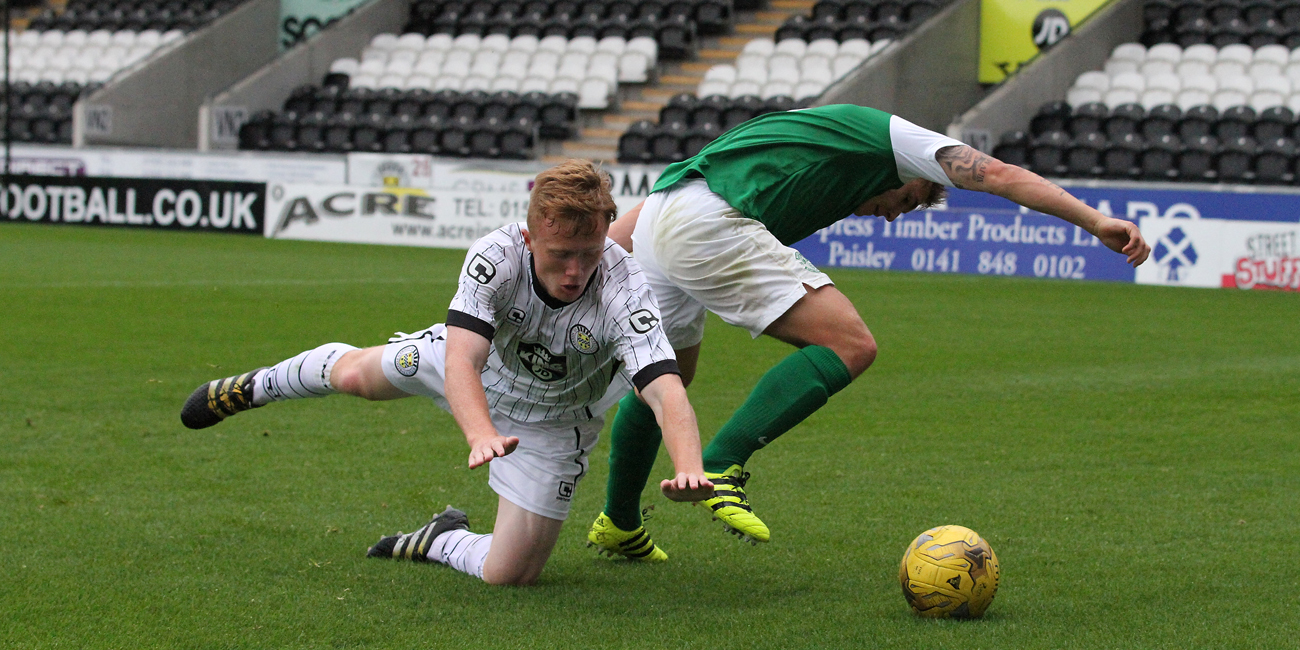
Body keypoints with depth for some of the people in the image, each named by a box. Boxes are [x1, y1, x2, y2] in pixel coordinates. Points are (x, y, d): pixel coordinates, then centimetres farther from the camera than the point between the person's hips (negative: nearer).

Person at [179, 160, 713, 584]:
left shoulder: (623, 292, -42)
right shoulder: (495, 257, -39)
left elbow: (666, 390, -54)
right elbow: (462, 361, -49)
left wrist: (689, 470, -74)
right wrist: (481, 434, -69)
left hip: (550, 423, -1)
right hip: (481, 361, 1)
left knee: (509, 575, -8)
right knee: (353, 373, 24)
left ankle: (442, 541, 27)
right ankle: (257, 387, 59)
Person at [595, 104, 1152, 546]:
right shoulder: (891, 137, 15)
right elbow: (998, 175, 4)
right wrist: (1095, 221, 4)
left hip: (658, 222, 9)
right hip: (708, 223, -9)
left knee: (669, 377, 30)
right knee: (849, 345, -9)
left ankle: (619, 522, 46)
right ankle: (718, 469, -13)